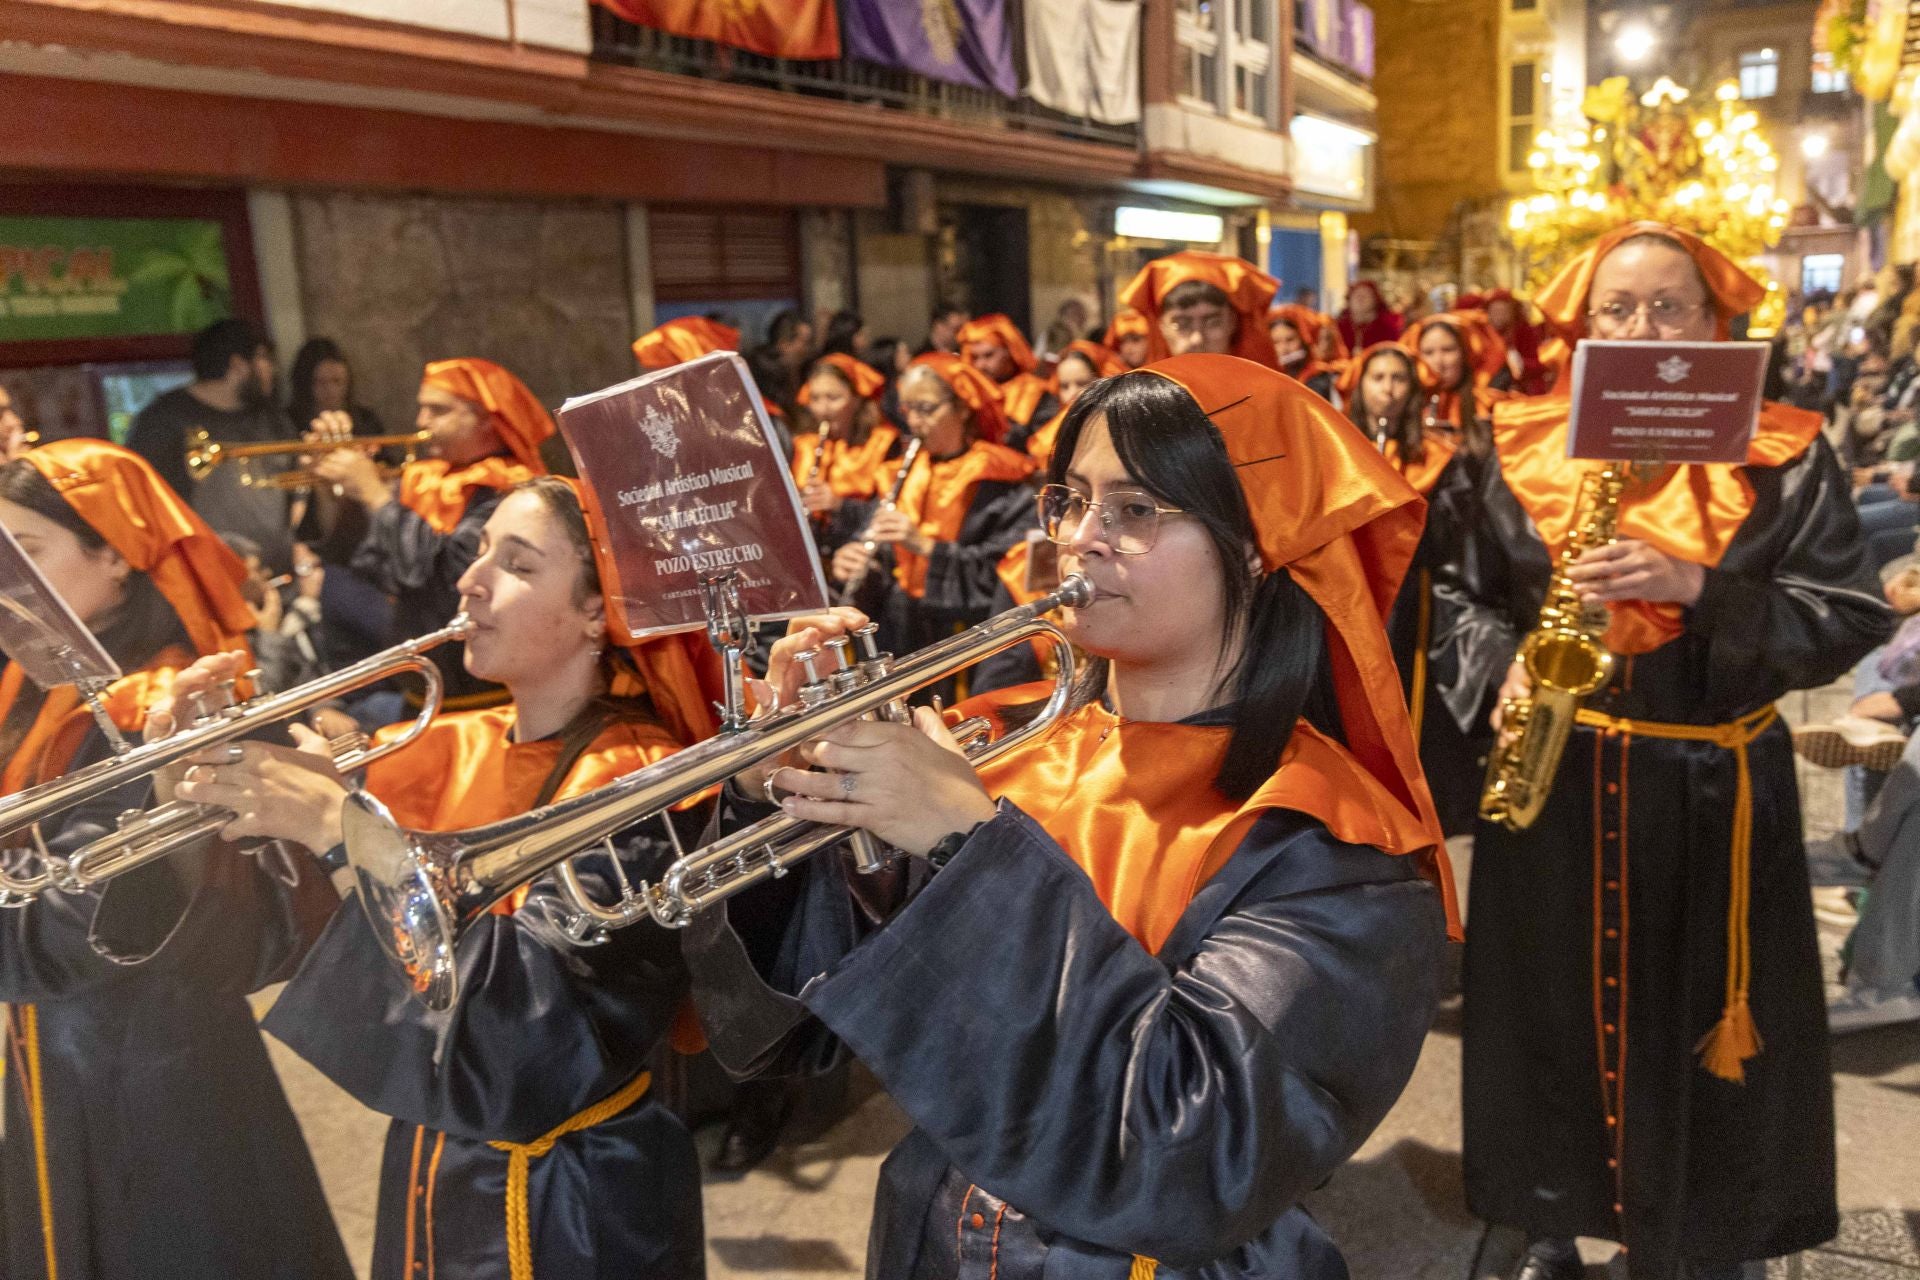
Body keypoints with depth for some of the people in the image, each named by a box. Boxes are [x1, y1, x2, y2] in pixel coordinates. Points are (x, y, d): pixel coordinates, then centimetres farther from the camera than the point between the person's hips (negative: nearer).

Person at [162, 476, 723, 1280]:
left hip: (567, 1206, -6)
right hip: (427, 1168, 6)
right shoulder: (456, 748, 0)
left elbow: (537, 1009, -32)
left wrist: (345, 828, -32)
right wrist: (206, 790, -18)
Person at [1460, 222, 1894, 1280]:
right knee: (1554, 1015, 13)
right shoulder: (1526, 447, 1)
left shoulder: (1781, 458, -3)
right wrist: (1503, 672, -11)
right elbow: (1463, 593, 8)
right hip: (1553, 780, 2)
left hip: (1712, 791, -1)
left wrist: (1693, 588, -23)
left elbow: (1849, 618, -9)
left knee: (1694, 1027, 9)